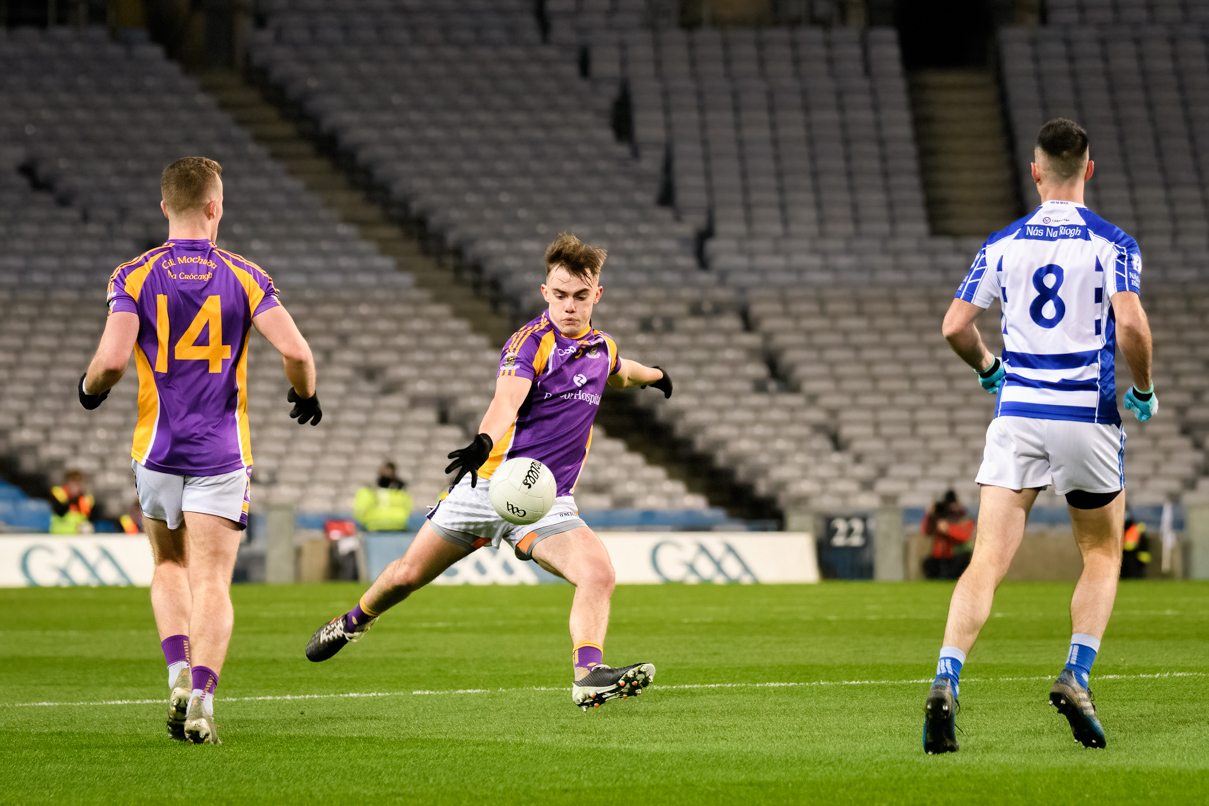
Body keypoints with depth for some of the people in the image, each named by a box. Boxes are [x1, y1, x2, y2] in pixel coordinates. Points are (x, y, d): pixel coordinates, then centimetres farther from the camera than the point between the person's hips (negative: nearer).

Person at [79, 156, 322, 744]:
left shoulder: (134, 276, -3)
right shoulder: (243, 277, -2)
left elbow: (111, 361, -14)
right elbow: (295, 352, -10)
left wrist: (90, 389, 8)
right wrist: (305, 396, 11)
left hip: (157, 452, 1)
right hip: (221, 453, -1)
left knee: (169, 567, 21)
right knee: (212, 584, -3)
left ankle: (179, 672, 1)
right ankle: (201, 697, -19)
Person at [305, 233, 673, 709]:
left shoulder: (602, 349, 8)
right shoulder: (531, 342, -14)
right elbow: (507, 399, -34)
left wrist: (653, 375, 54)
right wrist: (483, 442, -53)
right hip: (488, 486, -4)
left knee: (598, 573, -25)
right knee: (407, 576, 9)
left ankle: (589, 676, -32)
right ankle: (356, 620, 39)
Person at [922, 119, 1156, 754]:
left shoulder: (1002, 244, 6)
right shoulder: (1112, 244, -3)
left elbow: (956, 325, 2)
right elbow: (1131, 326, -16)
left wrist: (987, 369, 22)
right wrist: (1144, 392, 1)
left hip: (1017, 415, 2)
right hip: (1087, 416, -2)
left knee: (988, 561, -5)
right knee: (1103, 553, 18)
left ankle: (945, 684, -23)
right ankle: (1076, 677, 1)